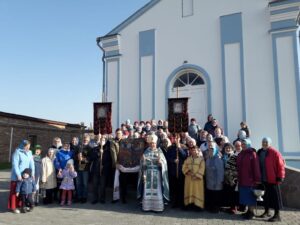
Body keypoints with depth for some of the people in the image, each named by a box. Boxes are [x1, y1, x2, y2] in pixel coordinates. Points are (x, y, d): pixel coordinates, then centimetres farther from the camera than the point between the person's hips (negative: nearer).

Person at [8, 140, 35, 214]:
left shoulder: (29, 153, 7)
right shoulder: (17, 152, -10)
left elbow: (31, 163, 6)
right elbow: (15, 165, -14)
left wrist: (32, 173, -3)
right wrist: (18, 175, -18)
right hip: (17, 176, -5)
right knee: (15, 191, 2)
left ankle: (20, 204, 20)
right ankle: (13, 207, 11)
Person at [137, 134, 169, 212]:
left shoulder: (159, 152, 4)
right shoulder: (146, 152, 6)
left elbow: (164, 163, -1)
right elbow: (142, 164, 5)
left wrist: (160, 162, -20)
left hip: (157, 174, -1)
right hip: (147, 173, 1)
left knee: (156, 190, -3)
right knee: (147, 190, -1)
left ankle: (157, 207, 6)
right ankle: (147, 206, 9)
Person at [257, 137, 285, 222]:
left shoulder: (275, 152, -10)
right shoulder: (259, 153, 9)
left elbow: (281, 166, -12)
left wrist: (280, 178, -15)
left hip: (273, 179, -6)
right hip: (263, 179, 7)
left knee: (275, 196, 0)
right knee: (266, 195, 16)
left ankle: (277, 215, 8)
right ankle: (267, 212, 30)